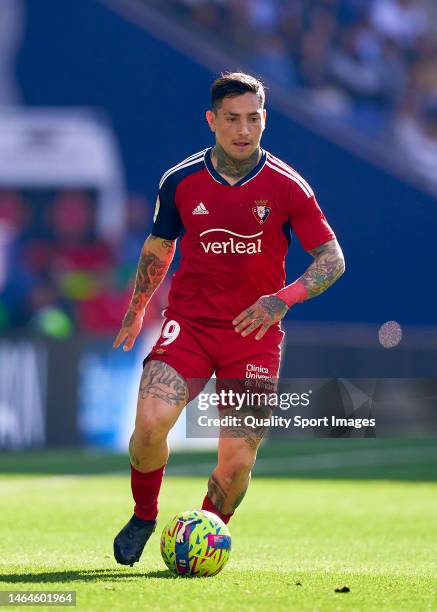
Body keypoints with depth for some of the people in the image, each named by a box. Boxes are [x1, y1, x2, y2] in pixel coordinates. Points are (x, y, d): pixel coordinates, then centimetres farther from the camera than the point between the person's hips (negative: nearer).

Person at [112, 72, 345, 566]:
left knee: (236, 461, -7)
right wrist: (136, 312, 25)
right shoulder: (180, 182, -1)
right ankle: (144, 516, 5)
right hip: (188, 321, 1)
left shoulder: (287, 187, -6)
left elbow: (332, 259, -3)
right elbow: (158, 247, 17)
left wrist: (283, 298, -20)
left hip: (255, 331, 0)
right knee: (151, 421, -23)